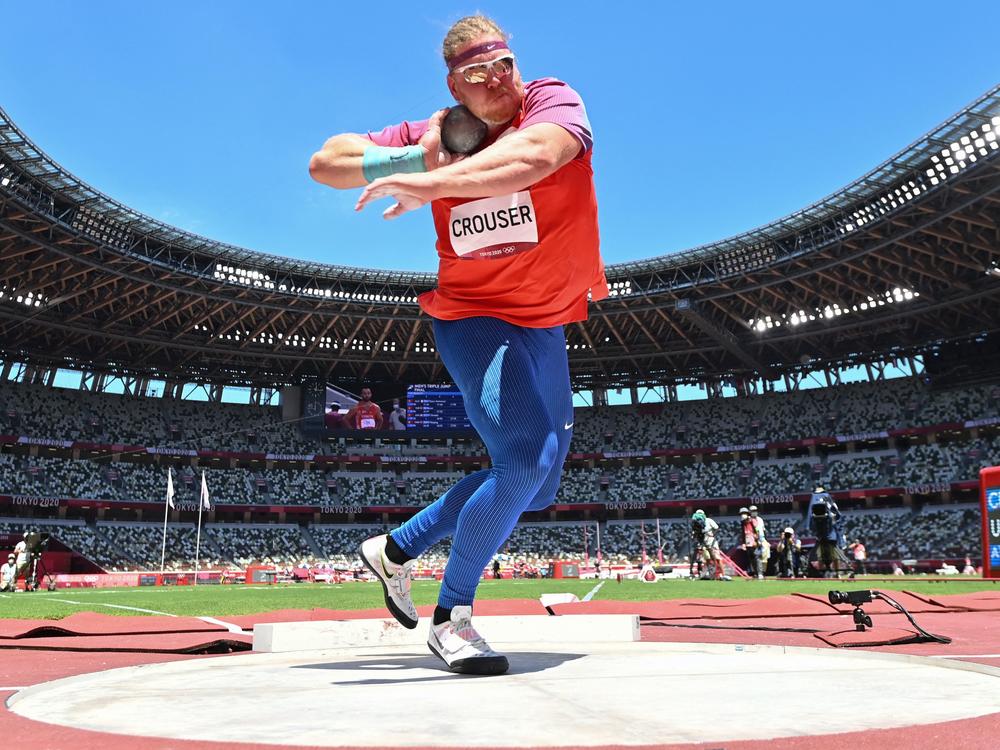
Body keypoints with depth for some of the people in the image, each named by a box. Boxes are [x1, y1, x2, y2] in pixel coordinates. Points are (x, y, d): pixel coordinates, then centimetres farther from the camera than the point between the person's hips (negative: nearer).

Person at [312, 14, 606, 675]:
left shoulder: (554, 102, -9)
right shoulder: (438, 136, -5)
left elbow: (536, 155, -35)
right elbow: (325, 162, -5)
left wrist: (434, 183, -43)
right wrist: (418, 158, -18)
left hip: (545, 326, 4)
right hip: (473, 316, -4)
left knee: (535, 486, 12)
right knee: (526, 457, -24)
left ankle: (396, 550, 28)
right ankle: (453, 618, -5)